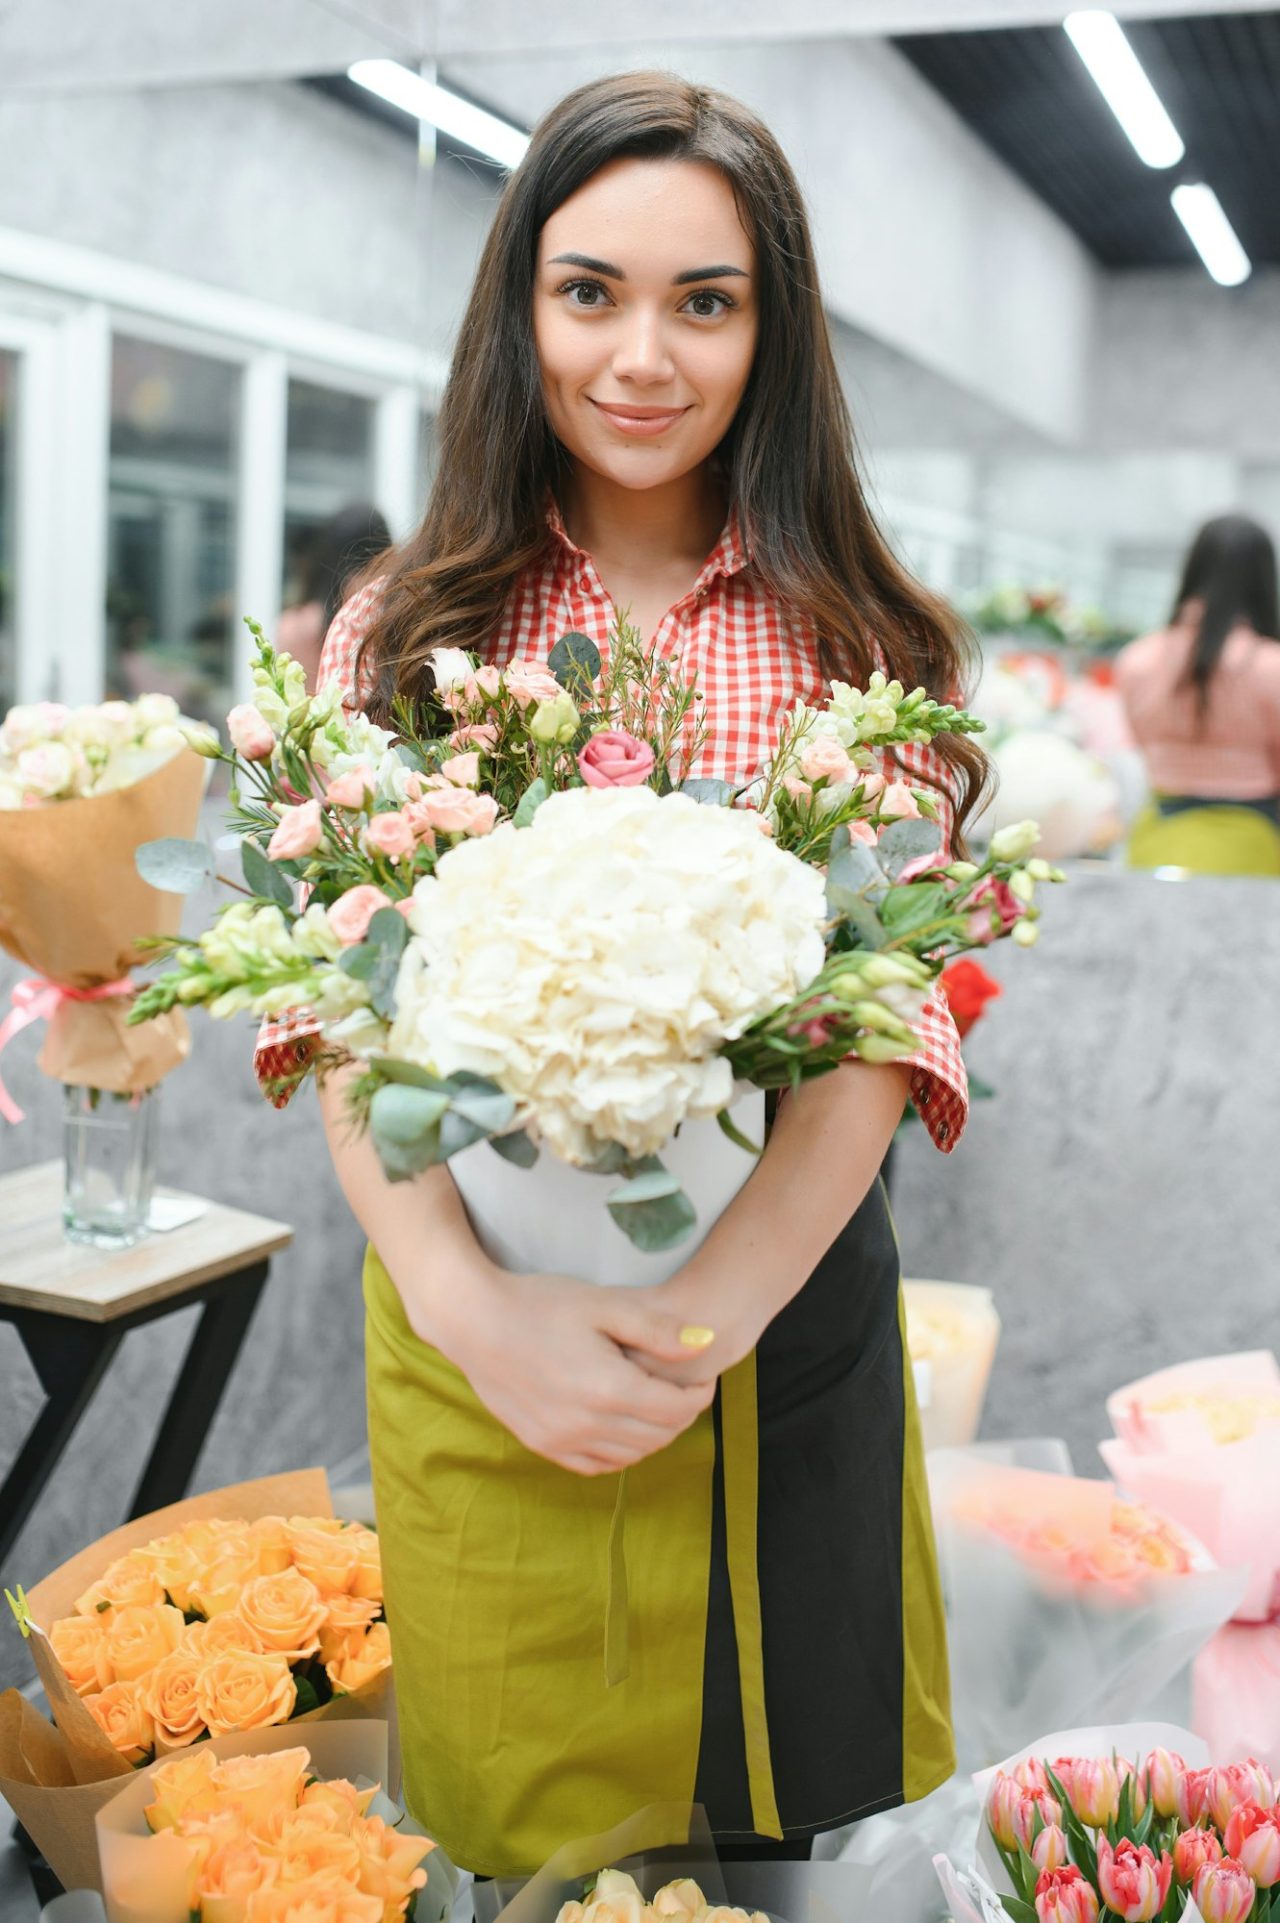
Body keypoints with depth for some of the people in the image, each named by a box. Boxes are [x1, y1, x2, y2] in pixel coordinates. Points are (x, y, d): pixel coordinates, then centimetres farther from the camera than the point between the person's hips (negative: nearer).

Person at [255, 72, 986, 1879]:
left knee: (786, 1795, 16)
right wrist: (467, 1303, -22)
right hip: (472, 1330, 1)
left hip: (787, 1314, 0)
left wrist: (710, 1308, -24)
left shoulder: (855, 647, 0)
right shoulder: (406, 632, 2)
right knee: (515, 1816, 16)